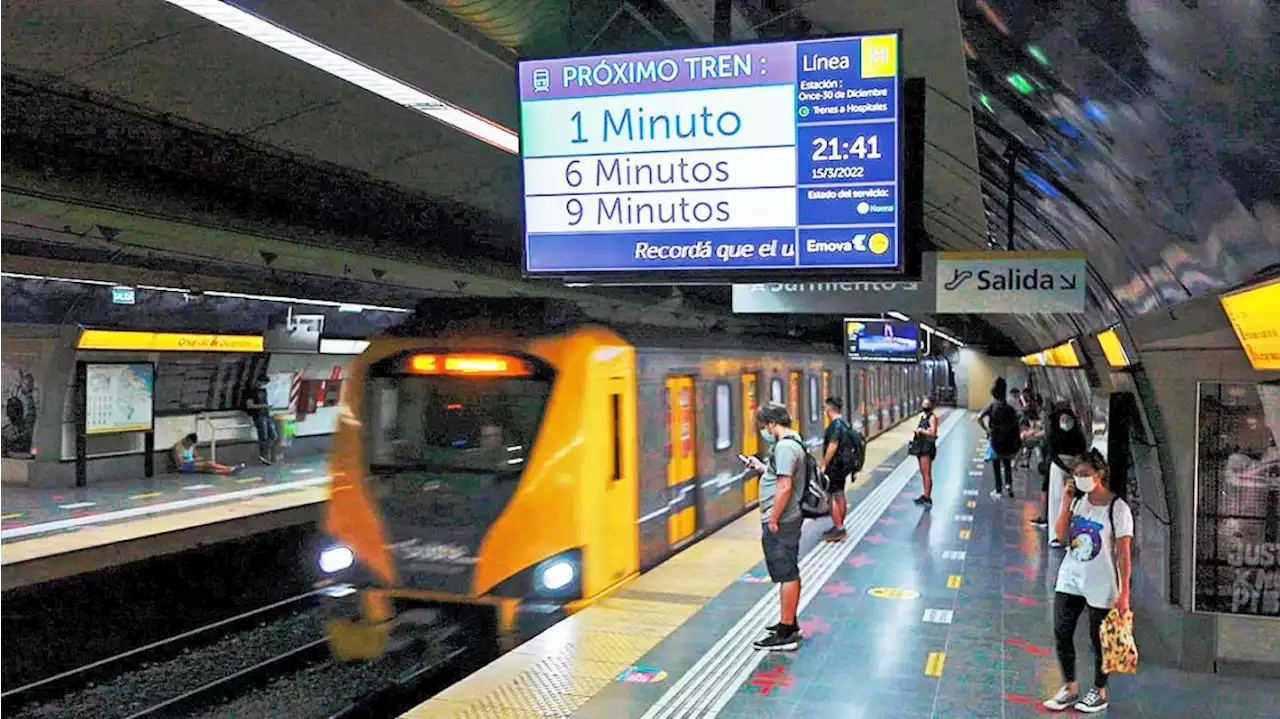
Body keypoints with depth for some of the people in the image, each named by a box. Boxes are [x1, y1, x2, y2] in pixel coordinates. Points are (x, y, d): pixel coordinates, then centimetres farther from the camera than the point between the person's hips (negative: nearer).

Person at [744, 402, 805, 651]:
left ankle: (786, 635, 0)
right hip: (789, 519, 11)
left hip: (780, 522, -11)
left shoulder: (785, 447, -20)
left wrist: (772, 521, -21)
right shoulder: (793, 442, 13)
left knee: (787, 575, -5)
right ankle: (790, 624, 30)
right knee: (791, 574, 18)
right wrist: (763, 468, 16)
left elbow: (784, 487, -25)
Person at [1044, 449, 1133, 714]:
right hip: (1069, 579, 5)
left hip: (1100, 586, -5)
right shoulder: (1078, 500, 1)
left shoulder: (1118, 509, -15)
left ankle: (1100, 693, 27)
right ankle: (1070, 688, 23)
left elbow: (1124, 554, -14)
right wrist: (1066, 503, -11)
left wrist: (1124, 594, -15)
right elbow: (1061, 535, -2)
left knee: (1098, 639, 8)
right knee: (1061, 634, 6)